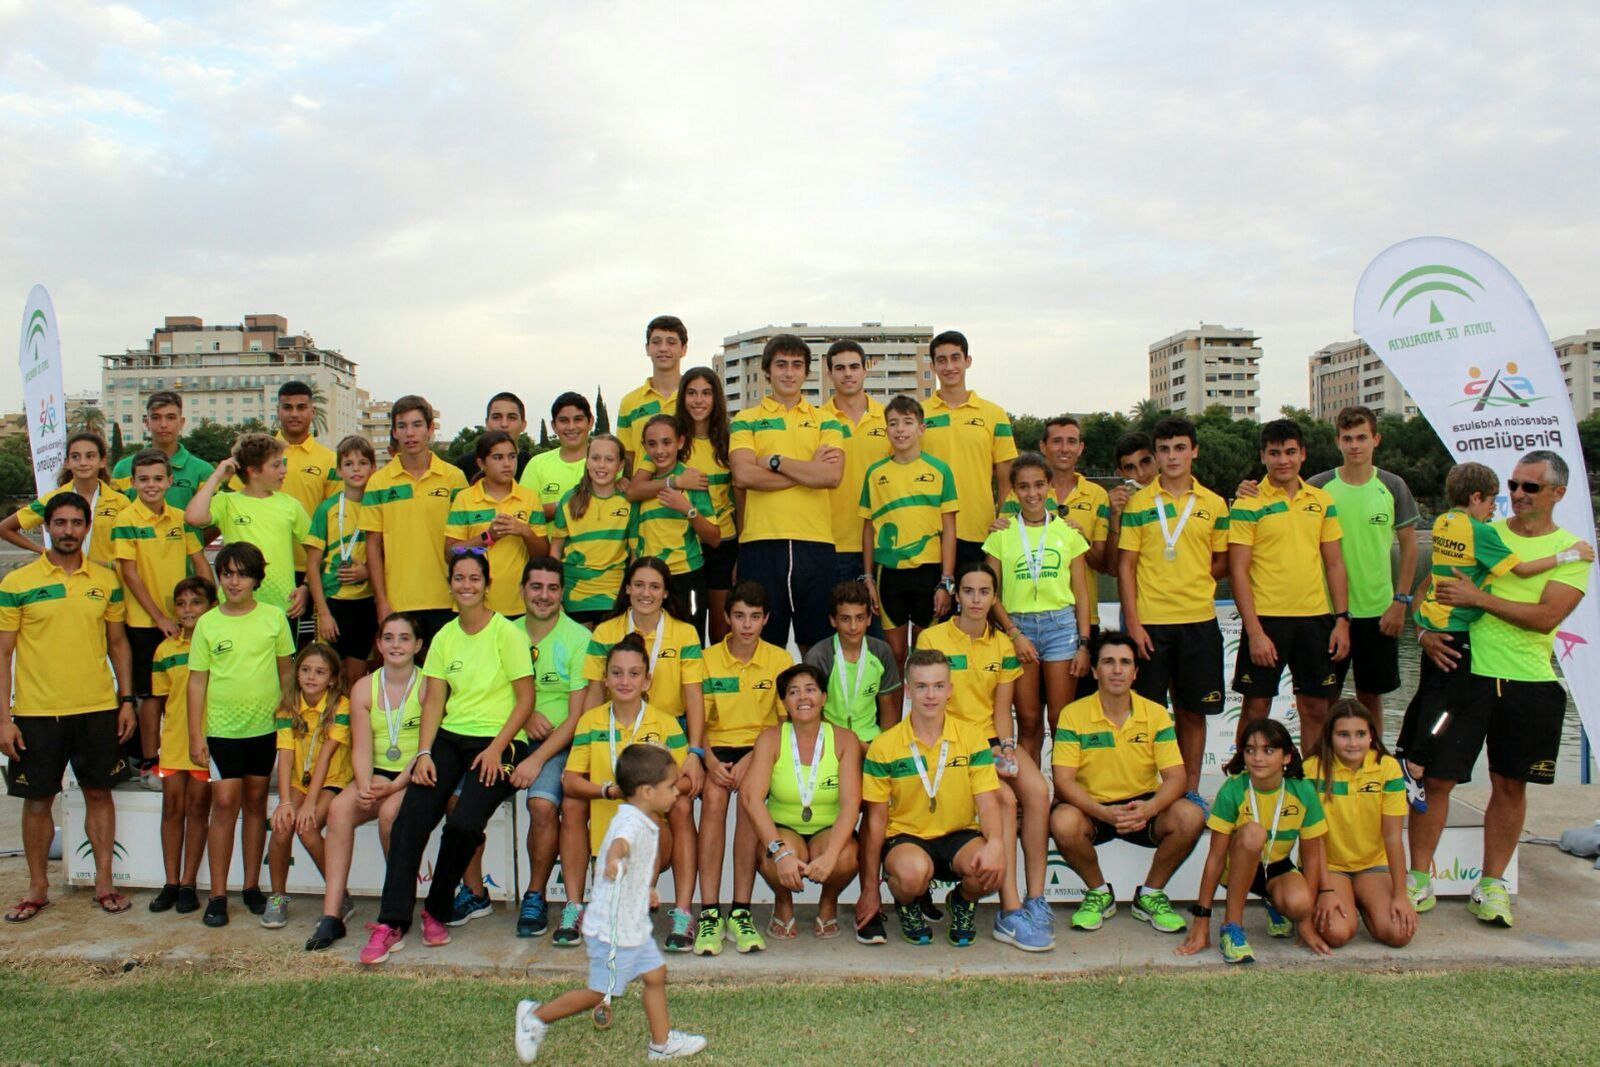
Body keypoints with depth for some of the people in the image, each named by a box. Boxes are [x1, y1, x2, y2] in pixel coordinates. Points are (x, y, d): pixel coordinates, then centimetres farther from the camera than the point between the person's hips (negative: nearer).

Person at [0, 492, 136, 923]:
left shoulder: (106, 580, 5)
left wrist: (126, 700, 6)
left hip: (98, 709, 2)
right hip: (37, 712, -2)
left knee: (99, 793, 9)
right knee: (37, 800, 8)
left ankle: (104, 882, 20)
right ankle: (38, 888, 23)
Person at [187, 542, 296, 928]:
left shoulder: (274, 617, 0)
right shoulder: (207, 623, 0)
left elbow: (287, 669, 9)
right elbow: (197, 681, 1)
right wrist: (195, 734, -2)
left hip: (264, 727, 1)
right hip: (222, 729, -1)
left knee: (255, 802, 11)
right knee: (225, 803, -4)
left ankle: (252, 886, 21)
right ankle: (218, 894, 5)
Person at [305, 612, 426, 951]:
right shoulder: (364, 688, 9)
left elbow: (428, 746, -10)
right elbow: (361, 748, 1)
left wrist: (395, 785, -22)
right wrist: (364, 786, -18)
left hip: (416, 777, -4)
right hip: (378, 775, 4)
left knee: (390, 812, -31)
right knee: (339, 808, -24)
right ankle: (332, 913, -23)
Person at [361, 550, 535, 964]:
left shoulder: (507, 633, -5)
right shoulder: (444, 638, 11)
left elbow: (526, 699, -6)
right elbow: (434, 702, 7)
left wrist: (497, 748, -14)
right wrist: (424, 752, -7)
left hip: (497, 742, -4)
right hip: (450, 738, 5)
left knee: (463, 823, -23)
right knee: (410, 817, -17)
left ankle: (437, 912, 2)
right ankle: (391, 922, -9)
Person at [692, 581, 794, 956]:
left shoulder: (780, 660, 4)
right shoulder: (708, 658, 5)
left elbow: (783, 722, 0)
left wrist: (751, 759, -15)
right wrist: (710, 760, -16)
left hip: (761, 747, 0)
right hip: (718, 746, 1)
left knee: (750, 792, -31)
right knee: (713, 795, -31)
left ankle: (741, 912, -24)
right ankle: (709, 913, -28)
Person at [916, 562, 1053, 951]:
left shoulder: (1003, 645, 11)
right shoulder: (932, 639, -4)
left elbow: (1002, 709, 11)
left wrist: (1006, 747, -9)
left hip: (992, 739, 5)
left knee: (1038, 790, -24)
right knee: (1004, 797, -28)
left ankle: (1035, 900, -17)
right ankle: (1010, 912, -25)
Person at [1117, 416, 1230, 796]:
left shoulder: (1214, 504, 7)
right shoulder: (1138, 503, 1)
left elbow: (1222, 562, 13)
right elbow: (1125, 565, -1)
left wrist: (1191, 579, -4)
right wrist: (1133, 622, -8)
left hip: (1199, 621, 2)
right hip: (1149, 622, -2)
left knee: (1193, 711, 8)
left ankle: (1190, 791, 19)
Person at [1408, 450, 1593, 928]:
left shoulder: (1573, 550, 1)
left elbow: (1546, 617, -13)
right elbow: (1432, 584, 11)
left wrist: (1477, 598, -15)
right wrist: (1426, 629, -7)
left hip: (1529, 683, 0)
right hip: (1465, 672, 1)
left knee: (1510, 785, 10)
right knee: (1437, 777, -1)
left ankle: (1491, 885, 23)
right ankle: (1419, 879, 10)